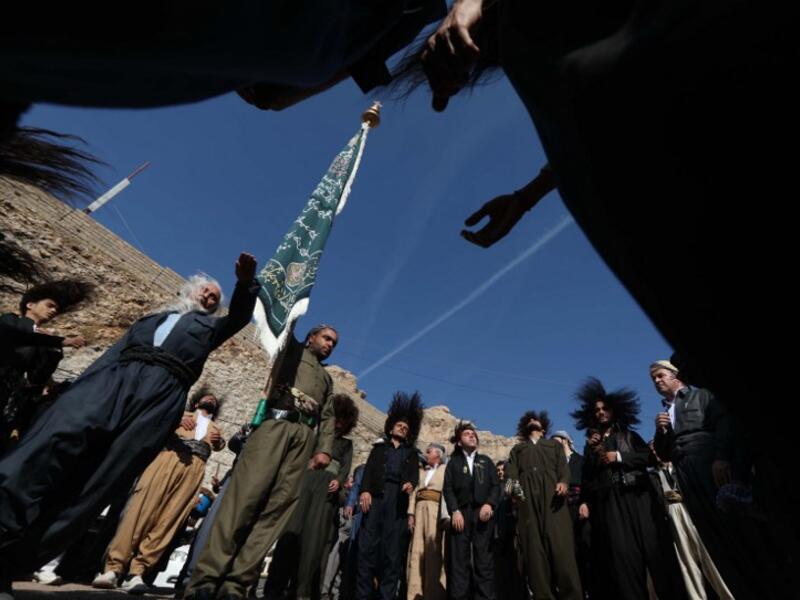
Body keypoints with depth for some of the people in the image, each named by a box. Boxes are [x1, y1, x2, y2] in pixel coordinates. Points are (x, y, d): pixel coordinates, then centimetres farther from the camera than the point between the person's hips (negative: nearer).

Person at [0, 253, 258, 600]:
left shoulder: (209, 327, 29)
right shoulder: (150, 319, 34)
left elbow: (239, 317, 10)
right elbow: (114, 351, 24)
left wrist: (246, 283, -9)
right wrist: (80, 385, 8)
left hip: (164, 389, -2)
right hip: (112, 375, 2)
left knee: (100, 478, -11)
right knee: (64, 435, -25)